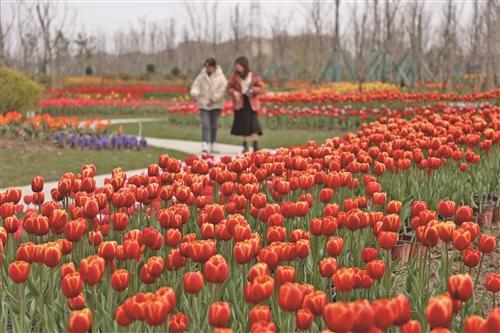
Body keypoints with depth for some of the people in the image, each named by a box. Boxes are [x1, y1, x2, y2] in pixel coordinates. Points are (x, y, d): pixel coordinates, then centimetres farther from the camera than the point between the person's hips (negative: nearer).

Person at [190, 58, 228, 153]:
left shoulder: (220, 77, -1)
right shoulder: (201, 76, 2)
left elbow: (222, 90, -7)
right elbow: (195, 86, 1)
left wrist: (213, 100, -14)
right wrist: (195, 94, -22)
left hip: (216, 105, 1)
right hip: (204, 105, -1)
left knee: (214, 126, 9)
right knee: (205, 125, -12)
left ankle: (212, 145, 20)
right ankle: (204, 145, -16)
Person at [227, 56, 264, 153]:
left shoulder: (254, 76, 2)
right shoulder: (235, 76, 4)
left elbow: (261, 88, 3)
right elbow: (229, 88, 8)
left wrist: (253, 89, -17)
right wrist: (234, 92, -13)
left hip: (251, 103, -1)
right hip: (240, 103, 1)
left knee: (254, 125, -10)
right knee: (243, 126, 5)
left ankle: (256, 146, -8)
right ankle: (245, 146, 16)